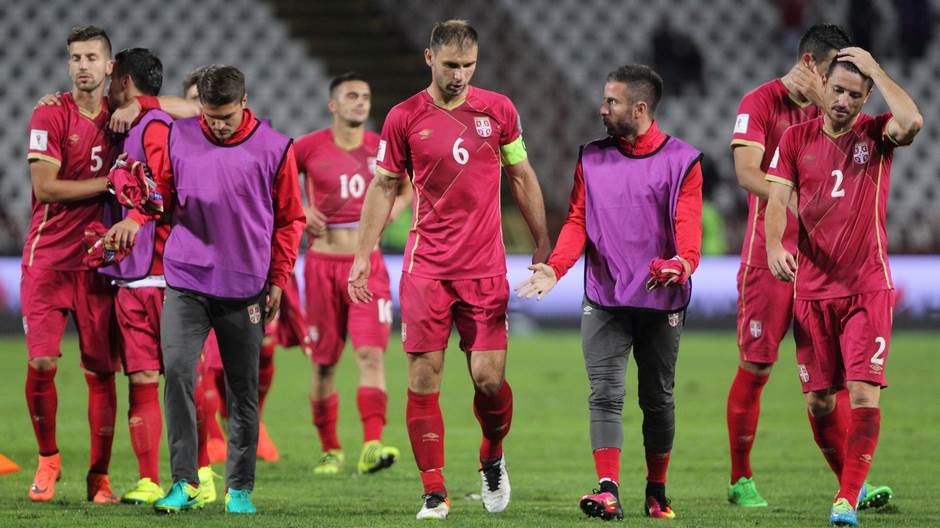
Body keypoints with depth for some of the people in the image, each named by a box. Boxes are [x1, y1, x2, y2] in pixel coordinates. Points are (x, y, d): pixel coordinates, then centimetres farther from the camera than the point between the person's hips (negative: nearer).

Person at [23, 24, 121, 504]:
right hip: (48, 257, -3)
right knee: (41, 363, -10)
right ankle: (47, 459, 12)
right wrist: (109, 183, -14)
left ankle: (99, 477, 10)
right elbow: (44, 187, -12)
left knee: (101, 371, 1)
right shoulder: (50, 116, -5)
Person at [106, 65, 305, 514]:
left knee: (242, 389, 4)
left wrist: (278, 278, 3)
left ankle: (240, 488, 13)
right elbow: (160, 190, 14)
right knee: (177, 370, -13)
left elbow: (289, 218, 6)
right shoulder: (178, 137, 3)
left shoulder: (274, 148, -1)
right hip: (186, 279, 1)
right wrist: (135, 219, -7)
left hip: (244, 287, -1)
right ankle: (184, 483, -8)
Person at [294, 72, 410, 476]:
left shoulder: (382, 148, 4)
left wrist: (397, 205, 2)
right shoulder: (309, 148, -2)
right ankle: (330, 451, 19)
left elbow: (410, 184, 22)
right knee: (324, 363, 5)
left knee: (371, 353, -15)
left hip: (367, 264, 1)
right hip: (323, 264, -1)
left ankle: (372, 447, -23)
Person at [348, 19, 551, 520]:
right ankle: (434, 492, 1)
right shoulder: (404, 117, 0)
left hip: (485, 267, 0)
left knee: (489, 378, -4)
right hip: (426, 267, 0)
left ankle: (492, 459, 25)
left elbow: (521, 178, 12)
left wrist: (542, 245, 10)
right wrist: (361, 256, 3)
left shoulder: (498, 109, 3)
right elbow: (383, 187, 7)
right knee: (424, 377, -5)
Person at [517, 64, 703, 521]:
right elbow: (578, 221, 5)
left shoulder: (681, 161, 0)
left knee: (657, 398, 9)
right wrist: (555, 267, -12)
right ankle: (608, 491, -17)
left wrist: (682, 262, -29)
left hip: (661, 299, -2)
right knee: (605, 394, -10)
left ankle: (657, 490, 21)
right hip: (603, 297, 2)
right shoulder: (592, 159, 10)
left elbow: (688, 226, -8)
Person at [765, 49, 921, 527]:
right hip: (811, 287, 3)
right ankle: (850, 482, 23)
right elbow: (777, 199, -1)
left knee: (864, 391, -14)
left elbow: (912, 122, -23)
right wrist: (774, 245, -20)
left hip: (867, 286, -3)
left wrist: (874, 68, -12)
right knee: (818, 399, 4)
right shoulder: (797, 139, 6)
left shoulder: (876, 134, 0)